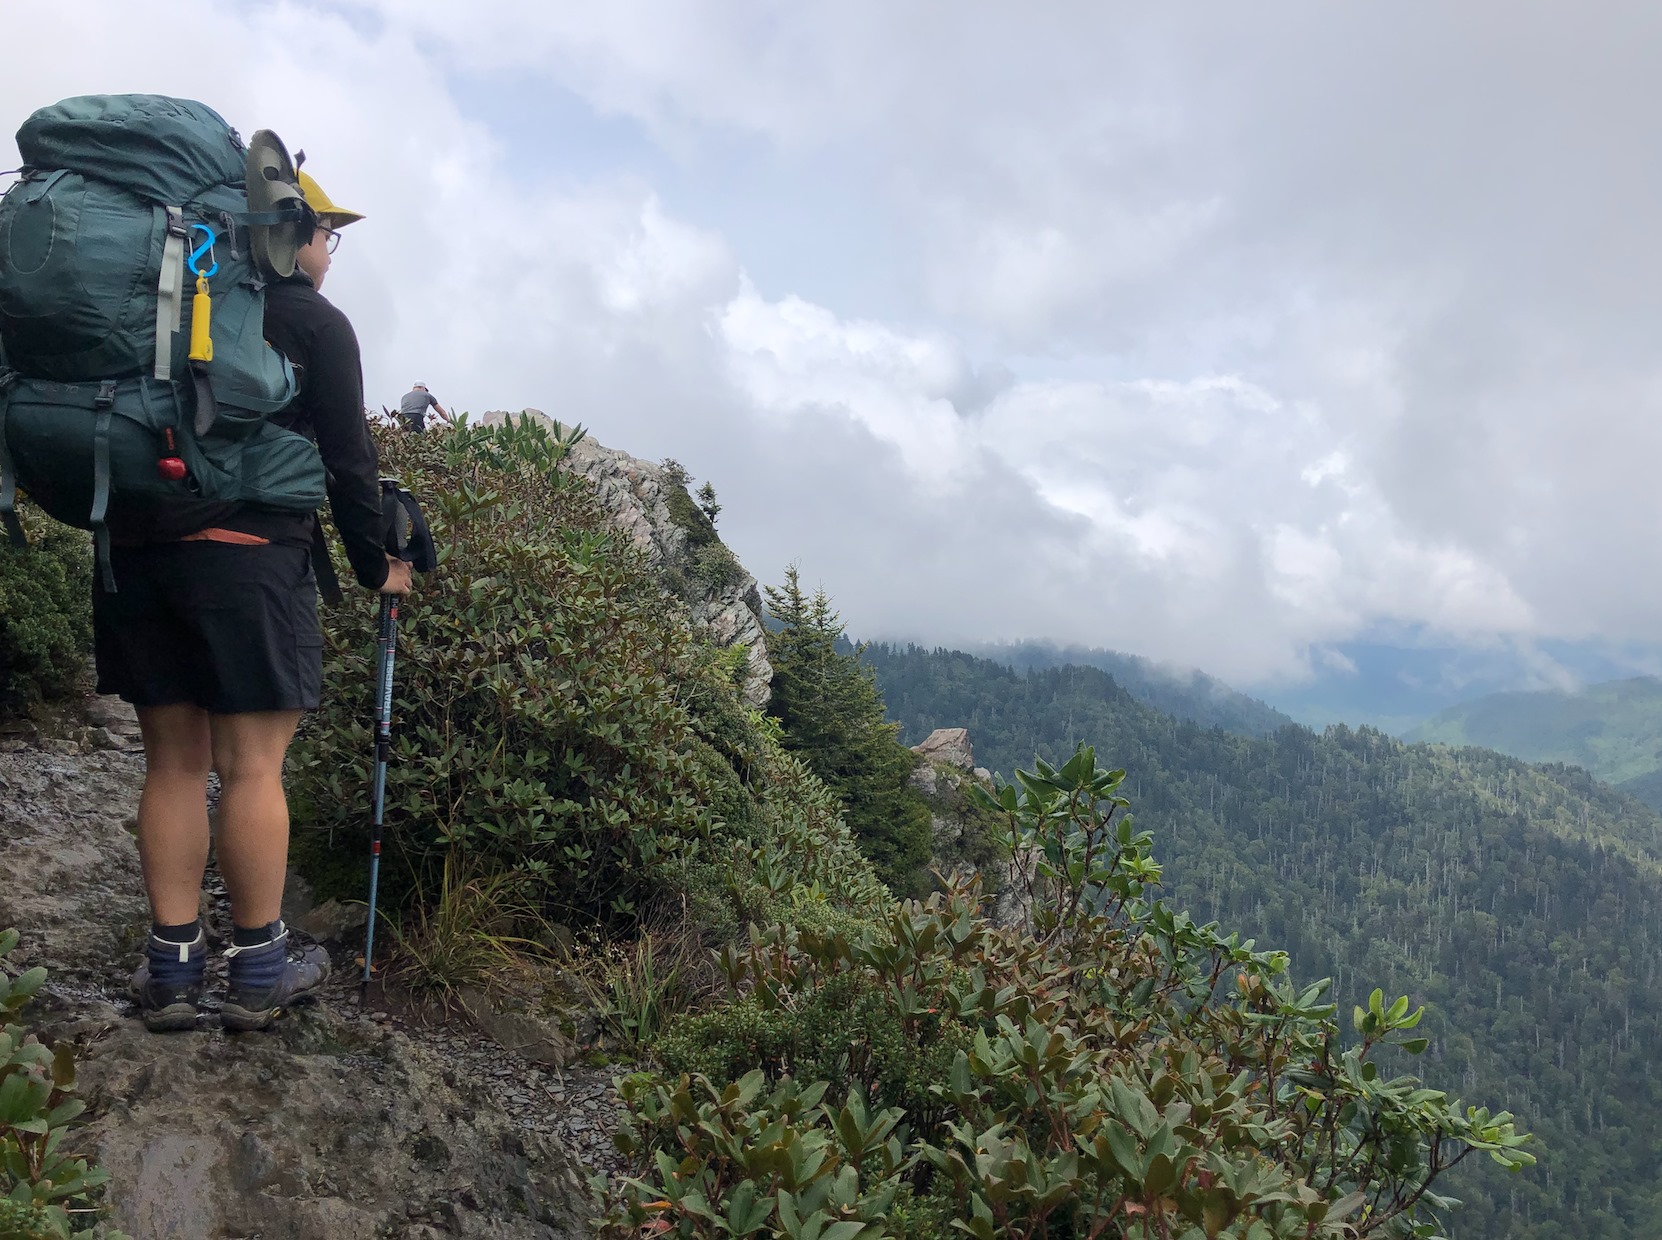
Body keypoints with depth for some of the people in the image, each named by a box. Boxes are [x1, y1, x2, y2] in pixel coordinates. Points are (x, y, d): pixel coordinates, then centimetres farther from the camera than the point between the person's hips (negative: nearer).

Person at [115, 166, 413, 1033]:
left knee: (172, 762, 9)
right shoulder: (314, 322, 2)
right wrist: (376, 565, 9)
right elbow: (347, 457, -1)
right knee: (252, 764, -1)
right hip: (247, 551, -6)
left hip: (139, 548, 6)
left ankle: (171, 967, 12)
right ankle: (259, 970, 7)